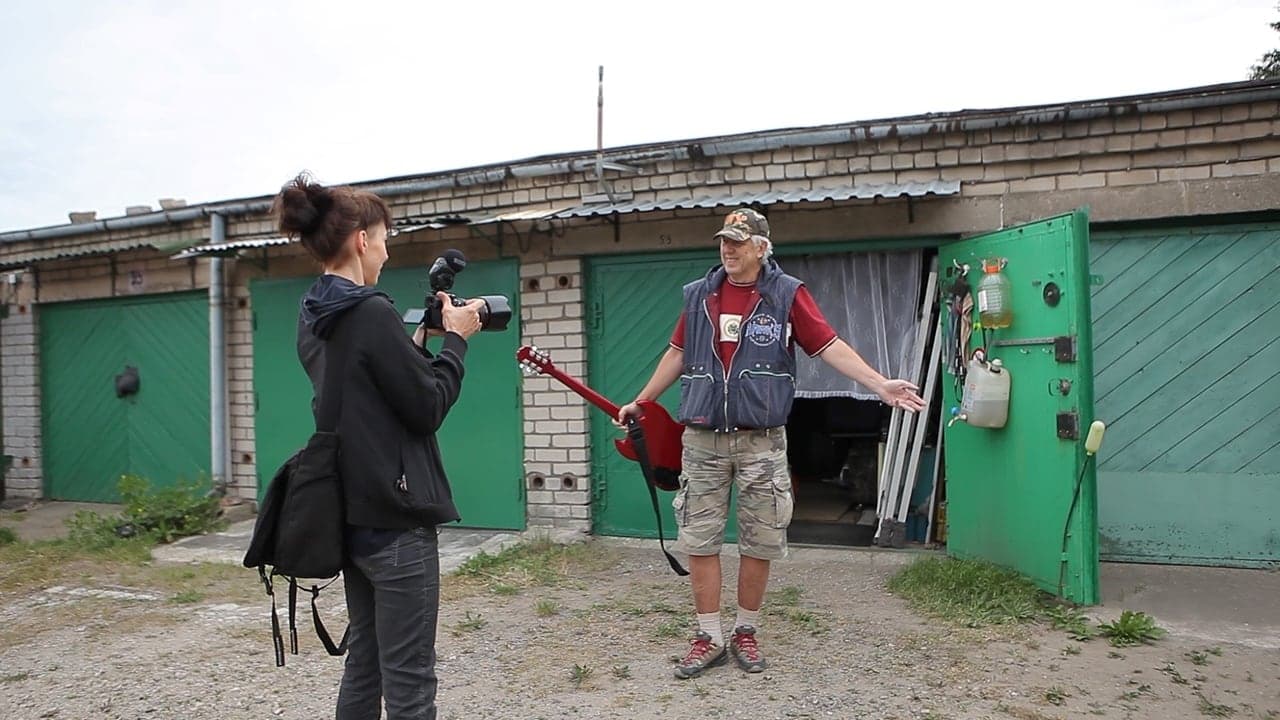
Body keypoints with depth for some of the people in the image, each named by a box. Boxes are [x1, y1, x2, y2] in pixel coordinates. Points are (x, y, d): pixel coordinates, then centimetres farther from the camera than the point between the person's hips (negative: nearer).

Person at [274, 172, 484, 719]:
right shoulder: (372, 312, -18)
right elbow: (427, 408, -14)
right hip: (396, 517, -9)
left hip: (350, 512, 9)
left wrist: (419, 342, 10)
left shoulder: (312, 318, 9)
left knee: (363, 659, 19)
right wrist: (455, 340, -3)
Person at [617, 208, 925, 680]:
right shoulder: (699, 295, 8)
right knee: (699, 540, 4)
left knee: (759, 542, 7)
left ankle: (746, 634, 24)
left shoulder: (787, 294, -1)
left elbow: (830, 346, -6)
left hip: (761, 441, -2)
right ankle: (709, 638, 17)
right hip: (702, 440, 3)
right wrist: (641, 402, 20)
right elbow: (677, 354, 17)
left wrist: (881, 386, -16)